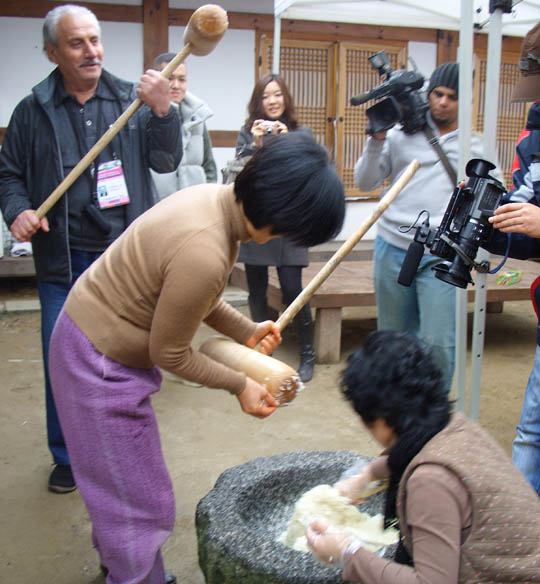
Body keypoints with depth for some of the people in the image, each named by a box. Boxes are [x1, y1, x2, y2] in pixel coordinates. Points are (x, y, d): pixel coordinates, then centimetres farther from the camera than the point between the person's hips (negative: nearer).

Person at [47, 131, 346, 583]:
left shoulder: (217, 197, -7)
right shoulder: (205, 254, -36)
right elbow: (170, 354, -20)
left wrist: (246, 331, 2)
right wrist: (240, 384, -8)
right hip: (100, 364, -10)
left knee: (121, 483, 25)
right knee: (138, 499, 6)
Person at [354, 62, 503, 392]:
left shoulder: (475, 146, 9)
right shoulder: (401, 136, 8)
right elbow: (365, 182, 4)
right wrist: (378, 139, -7)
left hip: (442, 257, -1)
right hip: (392, 249, 2)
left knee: (438, 343, -9)